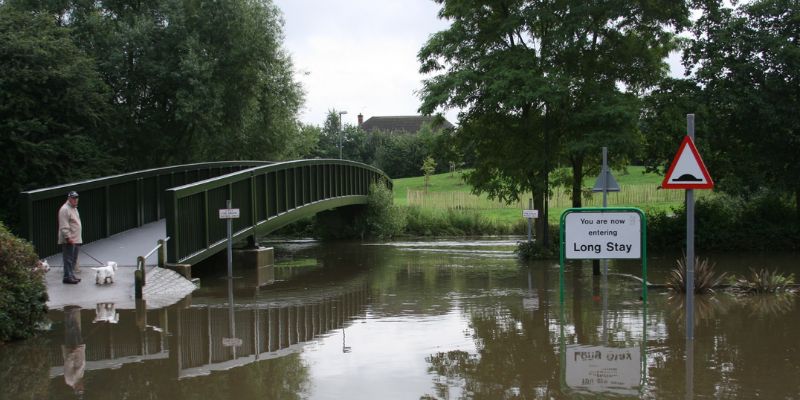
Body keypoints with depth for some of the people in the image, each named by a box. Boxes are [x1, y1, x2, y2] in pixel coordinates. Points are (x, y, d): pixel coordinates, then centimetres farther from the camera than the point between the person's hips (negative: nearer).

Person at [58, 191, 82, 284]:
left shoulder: (74, 208, 18)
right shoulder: (65, 209, -14)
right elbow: (64, 226, -20)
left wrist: (79, 239, 25)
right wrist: (68, 238, -24)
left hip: (76, 240, 10)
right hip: (68, 241, -10)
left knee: (73, 260, 14)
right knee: (68, 259, -7)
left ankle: (71, 276, 21)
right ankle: (67, 277, -5)